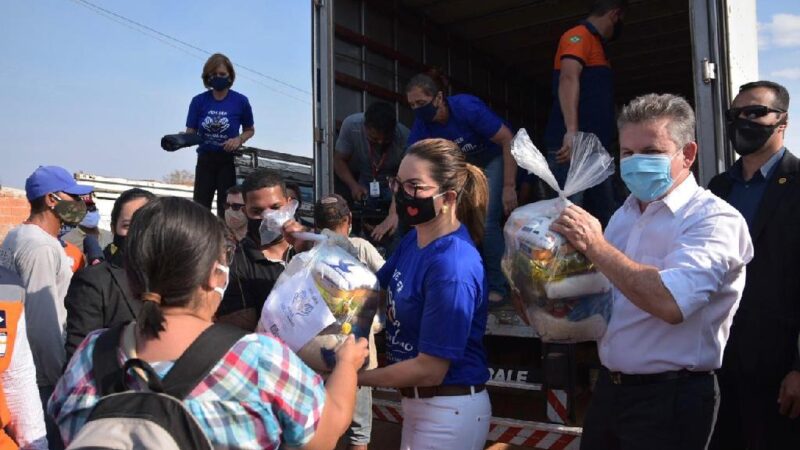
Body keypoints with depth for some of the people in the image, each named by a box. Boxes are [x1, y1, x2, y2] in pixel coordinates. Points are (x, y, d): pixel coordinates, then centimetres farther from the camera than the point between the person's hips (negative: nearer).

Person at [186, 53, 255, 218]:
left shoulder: (240, 101, -5)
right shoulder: (199, 101, -1)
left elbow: (250, 130, 8)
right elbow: (190, 133, 1)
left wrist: (239, 139, -12)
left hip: (229, 161, -2)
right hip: (205, 160, 2)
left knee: (225, 208, 1)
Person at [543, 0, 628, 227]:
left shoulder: (595, 44, 25)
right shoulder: (579, 35, -3)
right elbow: (568, 78, -20)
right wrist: (571, 131, -32)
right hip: (573, 145, -9)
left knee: (606, 215, 8)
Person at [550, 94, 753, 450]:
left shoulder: (715, 220, -15)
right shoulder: (624, 215, 8)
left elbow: (671, 302, -31)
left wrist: (596, 246, -24)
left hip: (670, 397, -7)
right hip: (609, 388, 7)